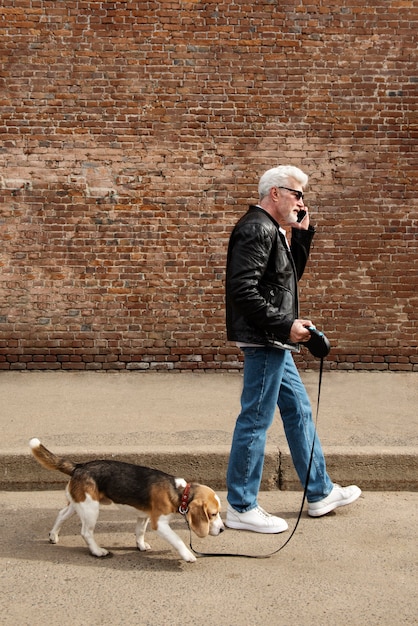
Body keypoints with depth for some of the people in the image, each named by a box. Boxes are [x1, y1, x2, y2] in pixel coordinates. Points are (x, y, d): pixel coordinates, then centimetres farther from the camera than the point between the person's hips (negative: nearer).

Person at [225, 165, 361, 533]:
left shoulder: (271, 230, 17)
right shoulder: (257, 229, -16)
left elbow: (291, 274, 23)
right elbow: (243, 290, -25)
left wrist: (303, 233, 14)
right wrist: (285, 325, -23)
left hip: (274, 342, 11)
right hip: (263, 341, -11)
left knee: (299, 410, 17)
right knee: (256, 420, -3)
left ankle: (320, 493, 30)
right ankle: (241, 508, 9)